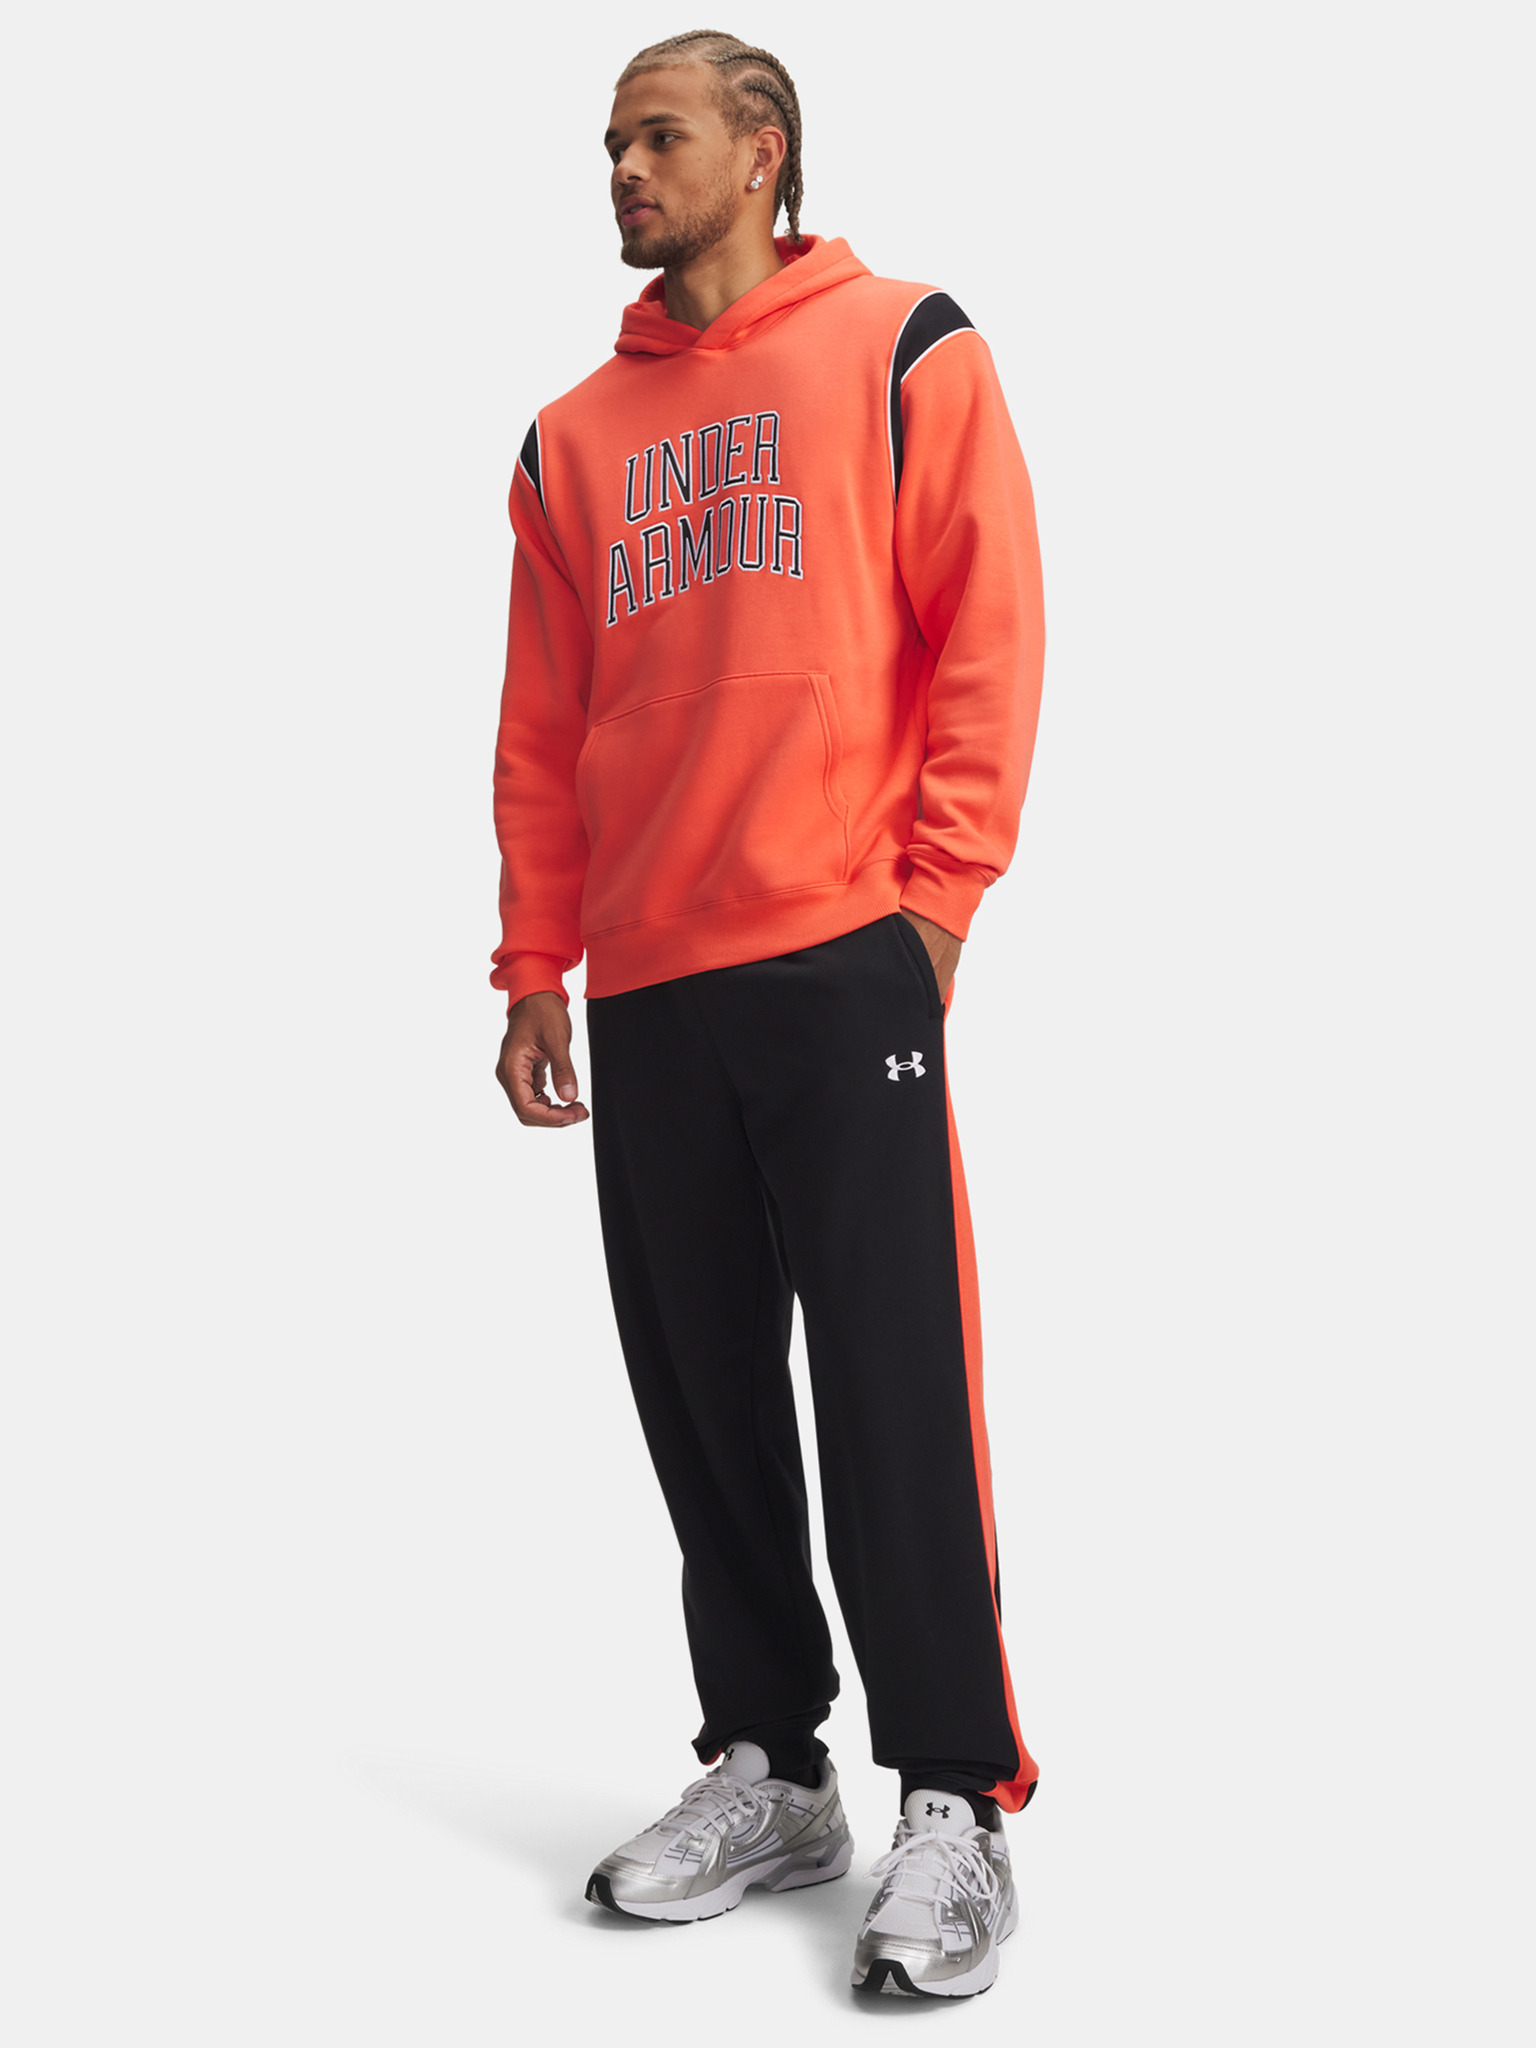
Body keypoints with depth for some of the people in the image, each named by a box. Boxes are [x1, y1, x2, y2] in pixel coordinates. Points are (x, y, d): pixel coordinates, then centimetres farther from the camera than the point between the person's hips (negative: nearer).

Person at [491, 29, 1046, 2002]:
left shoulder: (903, 353, 6)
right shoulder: (576, 435, 19)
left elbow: (985, 632, -1)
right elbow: (542, 725, 17)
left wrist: (937, 888, -11)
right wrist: (534, 966, 9)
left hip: (842, 958, -5)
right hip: (645, 987, 5)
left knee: (891, 1390, -5)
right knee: (702, 1392, 8)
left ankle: (952, 1807, 5)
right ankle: (763, 1766, 21)